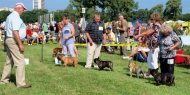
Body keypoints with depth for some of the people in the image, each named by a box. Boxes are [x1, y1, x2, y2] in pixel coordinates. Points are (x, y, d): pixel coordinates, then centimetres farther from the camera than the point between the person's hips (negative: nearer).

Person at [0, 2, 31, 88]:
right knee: (20, 62, -9)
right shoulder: (16, 17, -16)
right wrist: (20, 44, -25)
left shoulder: (10, 16, 17)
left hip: (9, 39, 11)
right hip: (14, 41, -11)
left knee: (9, 61, 17)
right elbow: (15, 31, -25)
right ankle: (20, 83, -10)